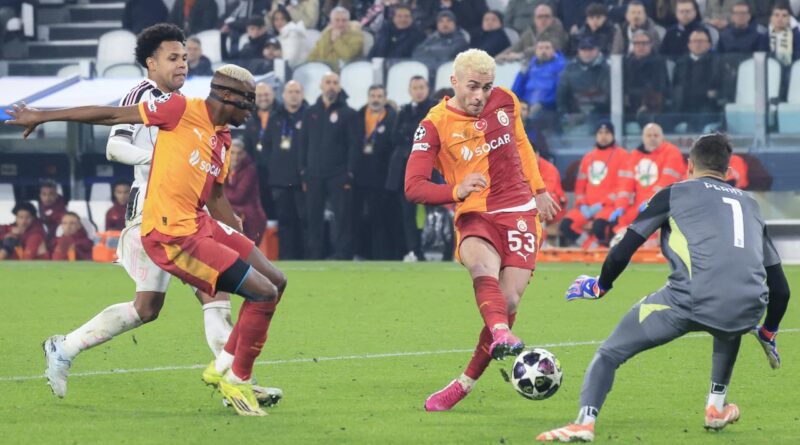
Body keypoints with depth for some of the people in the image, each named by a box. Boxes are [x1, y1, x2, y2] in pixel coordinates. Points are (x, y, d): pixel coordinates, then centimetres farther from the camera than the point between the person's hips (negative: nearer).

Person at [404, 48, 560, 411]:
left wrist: (538, 190, 25)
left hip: (519, 212, 3)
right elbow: (413, 187, -14)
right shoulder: (434, 125, -8)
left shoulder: (504, 102, 3)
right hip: (474, 215, -3)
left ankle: (465, 384, 6)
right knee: (482, 264, -38)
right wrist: (457, 191, -30)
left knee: (508, 302, -9)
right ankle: (501, 334, -62)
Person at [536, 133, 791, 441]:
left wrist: (600, 287, 32)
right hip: (747, 310, 4)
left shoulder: (675, 194, 17)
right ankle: (716, 409, 39)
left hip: (691, 300, -4)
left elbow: (622, 252, 12)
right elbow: (780, 287, 29)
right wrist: (768, 334, 45)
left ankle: (584, 422, -14)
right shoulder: (749, 205, 29)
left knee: (608, 355, 8)